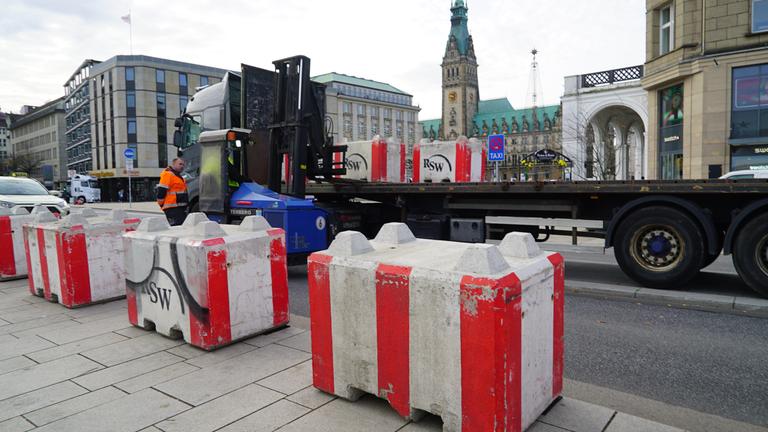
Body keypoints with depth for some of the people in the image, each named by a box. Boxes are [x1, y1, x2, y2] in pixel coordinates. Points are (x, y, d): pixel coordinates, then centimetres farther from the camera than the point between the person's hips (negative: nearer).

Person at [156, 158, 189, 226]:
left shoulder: (178, 176, 22)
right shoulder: (168, 174, -9)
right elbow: (161, 191, -16)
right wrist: (162, 205, -12)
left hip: (180, 209, 10)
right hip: (172, 209, -10)